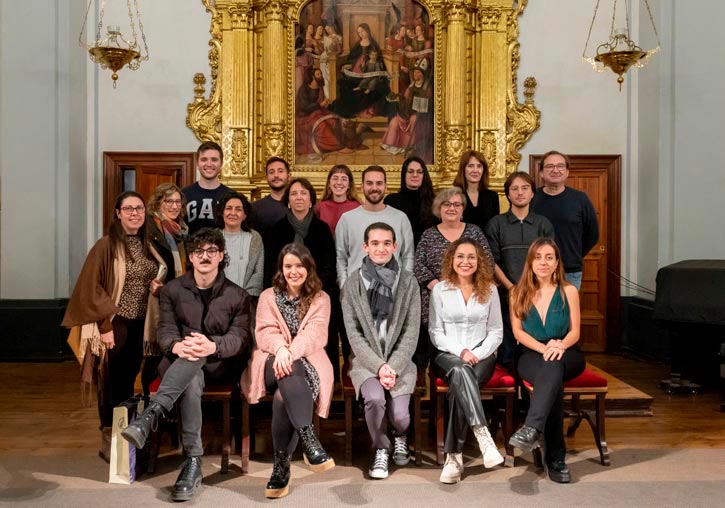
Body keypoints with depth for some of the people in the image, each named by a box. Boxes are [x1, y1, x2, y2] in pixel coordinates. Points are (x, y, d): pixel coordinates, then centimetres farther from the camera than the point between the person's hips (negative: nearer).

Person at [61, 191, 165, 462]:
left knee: (129, 382, 13)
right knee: (113, 384, 2)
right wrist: (105, 325, -16)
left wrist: (156, 287, -2)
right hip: (116, 324, -6)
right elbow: (92, 288, -12)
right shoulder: (106, 246, -11)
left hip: (140, 324, 6)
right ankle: (108, 442, 13)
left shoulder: (147, 246, 8)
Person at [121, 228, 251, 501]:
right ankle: (193, 462, -39)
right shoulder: (173, 290, 11)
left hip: (219, 365, 0)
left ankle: (149, 416, -48)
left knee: (197, 359, -37)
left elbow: (241, 337, -6)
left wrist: (213, 346, -30)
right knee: (192, 381, -36)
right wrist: (177, 346, -28)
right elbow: (165, 330, -1)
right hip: (179, 362, 1)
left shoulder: (237, 295, 7)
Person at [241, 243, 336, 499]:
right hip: (273, 361, 0)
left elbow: (315, 335, -6)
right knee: (289, 373, -38)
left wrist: (290, 353, -27)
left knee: (284, 396, -35)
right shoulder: (268, 296, 16)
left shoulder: (321, 299, 12)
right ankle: (309, 441, -49)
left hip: (306, 363, 0)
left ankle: (281, 465, -30)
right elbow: (265, 332, -1)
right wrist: (280, 349, -26)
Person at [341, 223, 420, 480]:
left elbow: (411, 332, -2)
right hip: (366, 360, 0)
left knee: (399, 415, -18)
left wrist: (393, 367, -13)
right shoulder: (352, 283, 0)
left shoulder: (408, 282, 1)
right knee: (375, 398, -29)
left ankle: (400, 436, 22)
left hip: (400, 360, 1)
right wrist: (378, 366, -14)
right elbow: (354, 333, -3)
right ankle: (381, 449, 1)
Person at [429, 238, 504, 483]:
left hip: (482, 356, 1)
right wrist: (460, 352, -14)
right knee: (460, 371, -38)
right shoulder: (440, 290, 4)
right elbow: (436, 333, 2)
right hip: (447, 355, 0)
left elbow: (496, 331, 7)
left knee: (459, 383, -33)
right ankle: (483, 436, -48)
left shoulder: (489, 289, 7)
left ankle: (454, 455, -32)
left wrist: (478, 354, -11)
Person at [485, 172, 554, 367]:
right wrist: (512, 288, -10)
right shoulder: (496, 224, 4)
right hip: (508, 294, -1)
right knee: (508, 348, 1)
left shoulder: (544, 224, 8)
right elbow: (492, 262, 0)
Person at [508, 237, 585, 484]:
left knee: (553, 365, -38)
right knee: (553, 378, -35)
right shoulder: (518, 293, 9)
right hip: (531, 355, 0)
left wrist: (560, 345, -21)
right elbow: (517, 331, 1)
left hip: (566, 355, 0)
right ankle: (555, 457, -37)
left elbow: (575, 332, 3)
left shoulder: (568, 291, 9)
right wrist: (544, 348, -18)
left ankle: (532, 428, -53)